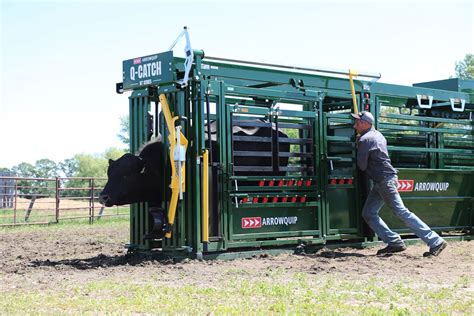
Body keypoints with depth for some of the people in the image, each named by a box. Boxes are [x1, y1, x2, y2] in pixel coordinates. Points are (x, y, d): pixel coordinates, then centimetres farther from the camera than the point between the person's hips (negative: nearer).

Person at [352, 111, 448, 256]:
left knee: (401, 212, -11)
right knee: (368, 213, 10)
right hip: (381, 182, 10)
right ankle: (394, 242, 8)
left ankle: (435, 242, -11)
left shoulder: (365, 140, -15)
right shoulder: (377, 134, 13)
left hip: (385, 180, -10)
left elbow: (362, 166, -12)